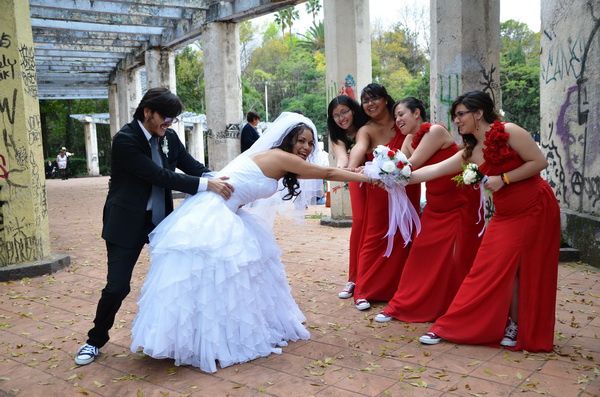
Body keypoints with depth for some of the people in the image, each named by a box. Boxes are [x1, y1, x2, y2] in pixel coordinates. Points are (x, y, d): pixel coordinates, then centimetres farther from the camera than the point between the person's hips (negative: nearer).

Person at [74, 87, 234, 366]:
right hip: (128, 222, -6)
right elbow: (160, 176, -26)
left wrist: (218, 179, -17)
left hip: (161, 218, 6)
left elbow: (191, 165, 4)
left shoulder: (168, 136, 0)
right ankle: (96, 340, 21)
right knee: (117, 287, -3)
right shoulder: (125, 140, -20)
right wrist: (207, 185, -28)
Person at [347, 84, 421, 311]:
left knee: (403, 238, 8)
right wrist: (351, 168, -48)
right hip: (380, 191, -3)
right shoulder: (366, 131, -8)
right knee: (375, 237, 1)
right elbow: (359, 149, -29)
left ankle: (397, 288, 21)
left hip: (407, 189, 3)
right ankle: (364, 291, 8)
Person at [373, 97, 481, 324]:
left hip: (461, 203, -7)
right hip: (436, 205, 7)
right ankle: (403, 305, 15)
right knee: (421, 254, 7)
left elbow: (410, 166, -24)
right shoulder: (410, 139, 4)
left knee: (460, 259, 3)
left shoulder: (435, 131, -19)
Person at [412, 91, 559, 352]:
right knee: (491, 268, 2)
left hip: (535, 209, -5)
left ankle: (520, 328, 15)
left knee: (525, 270, 1)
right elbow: (433, 171, -1)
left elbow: (539, 161, -13)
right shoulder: (469, 153, 4)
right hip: (505, 215, 6)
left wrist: (503, 179, -19)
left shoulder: (508, 131, -13)